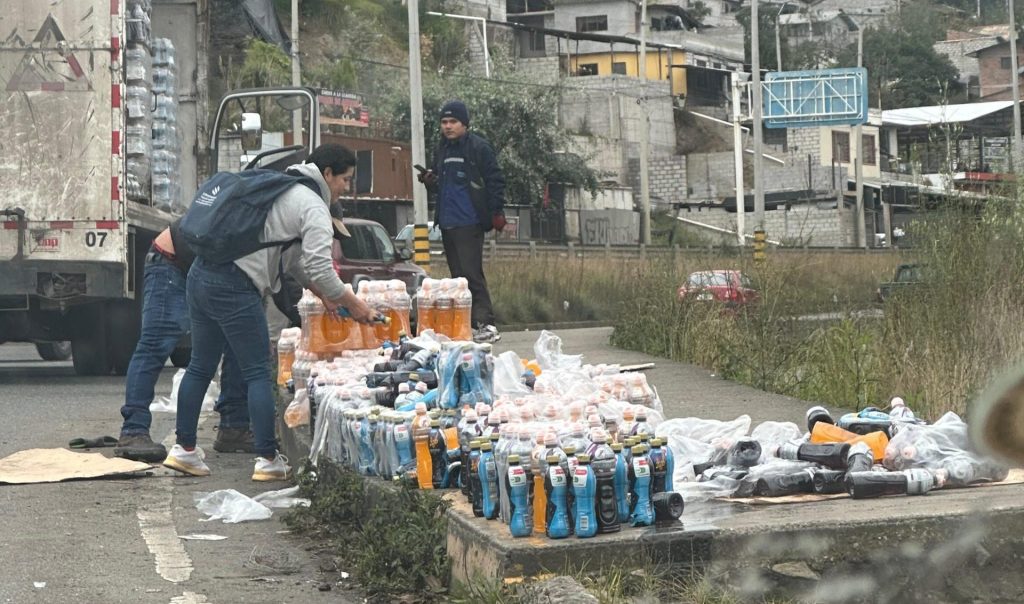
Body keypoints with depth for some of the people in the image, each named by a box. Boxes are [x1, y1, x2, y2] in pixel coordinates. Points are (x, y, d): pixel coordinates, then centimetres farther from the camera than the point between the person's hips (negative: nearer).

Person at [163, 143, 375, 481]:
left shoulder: (281, 189, 25)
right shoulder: (314, 208, -3)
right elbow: (321, 268, -12)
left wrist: (321, 293, 29)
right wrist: (353, 304, 0)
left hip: (201, 275, 9)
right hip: (235, 288, -9)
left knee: (201, 367, 16)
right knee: (258, 374, -1)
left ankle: (184, 449, 23)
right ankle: (267, 459, 1)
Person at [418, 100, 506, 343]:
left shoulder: (479, 147, -4)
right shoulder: (442, 150, 18)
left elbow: (495, 181, -8)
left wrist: (496, 212, -15)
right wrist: (430, 181, 6)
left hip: (469, 222, -8)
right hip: (447, 223, 8)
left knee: (471, 274, -12)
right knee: (458, 275, 9)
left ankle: (486, 324, -11)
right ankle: (465, 325, 13)